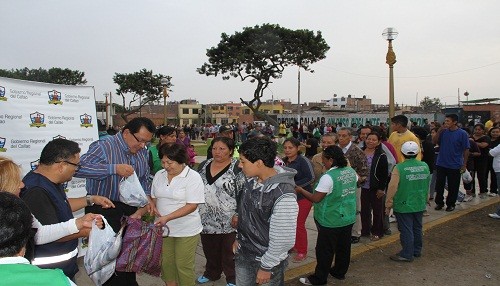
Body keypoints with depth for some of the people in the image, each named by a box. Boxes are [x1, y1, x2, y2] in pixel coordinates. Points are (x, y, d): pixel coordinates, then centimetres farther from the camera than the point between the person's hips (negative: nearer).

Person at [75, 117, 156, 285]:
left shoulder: (143, 152, 4)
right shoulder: (103, 147, -19)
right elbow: (79, 168, -32)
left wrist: (147, 197, -3)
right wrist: (114, 168, -36)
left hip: (130, 210, 7)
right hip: (104, 210, -6)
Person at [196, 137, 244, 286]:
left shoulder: (238, 168, -13)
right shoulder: (204, 165, 5)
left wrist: (238, 215, -17)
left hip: (228, 220, -5)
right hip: (206, 219, 5)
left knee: (229, 252, 10)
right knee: (210, 250, 20)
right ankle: (211, 273, 42)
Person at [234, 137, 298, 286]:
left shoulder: (283, 196, -30)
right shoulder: (251, 179, -5)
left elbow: (284, 240, -24)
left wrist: (266, 266, -16)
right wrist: (239, 238, 14)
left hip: (267, 260, -7)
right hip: (243, 253, 7)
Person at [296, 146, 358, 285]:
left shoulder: (328, 177, -25)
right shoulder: (351, 171, -2)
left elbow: (316, 199, -21)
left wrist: (301, 190, -8)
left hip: (331, 221, -7)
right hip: (348, 218, 7)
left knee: (325, 251, 5)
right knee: (343, 247, 19)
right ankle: (340, 272, 35)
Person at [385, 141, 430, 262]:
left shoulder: (399, 168, -18)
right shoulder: (425, 166, -1)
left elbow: (392, 188, -17)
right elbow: (427, 186, 13)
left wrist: (388, 204, -6)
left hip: (403, 205, -6)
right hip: (420, 205, 6)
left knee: (406, 230, 3)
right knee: (417, 228, 18)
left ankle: (407, 254, 11)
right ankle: (417, 250, 32)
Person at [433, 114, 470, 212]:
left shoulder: (462, 133, -8)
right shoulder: (443, 131, 1)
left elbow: (466, 150, -6)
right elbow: (434, 142, -4)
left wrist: (464, 165, -7)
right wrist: (440, 130, -14)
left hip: (455, 165, -3)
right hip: (441, 164, 3)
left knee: (453, 187, 9)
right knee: (439, 185, 9)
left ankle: (451, 204, 24)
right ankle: (439, 203, 23)